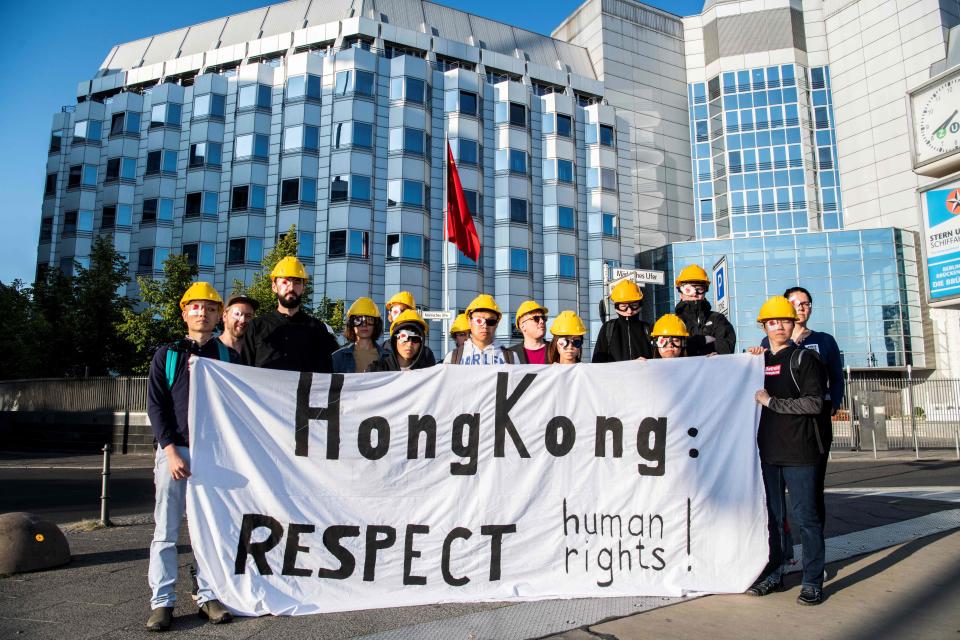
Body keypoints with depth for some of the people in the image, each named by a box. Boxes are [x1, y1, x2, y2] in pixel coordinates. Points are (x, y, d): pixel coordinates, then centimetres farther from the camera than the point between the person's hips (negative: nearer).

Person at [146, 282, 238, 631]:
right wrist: (171, 450, -9)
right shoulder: (166, 355, 9)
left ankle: (208, 596, 14)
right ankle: (162, 601, 11)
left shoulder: (228, 356, 10)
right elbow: (156, 406, 2)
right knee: (166, 530, 2)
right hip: (174, 449, 0)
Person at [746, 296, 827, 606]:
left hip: (799, 452, -5)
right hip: (767, 451, 5)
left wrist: (771, 401, -11)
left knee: (805, 517, 1)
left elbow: (814, 403, -11)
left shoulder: (805, 359, -1)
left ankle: (812, 581, 12)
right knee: (772, 516, 11)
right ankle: (773, 573, 22)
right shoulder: (759, 360, 14)